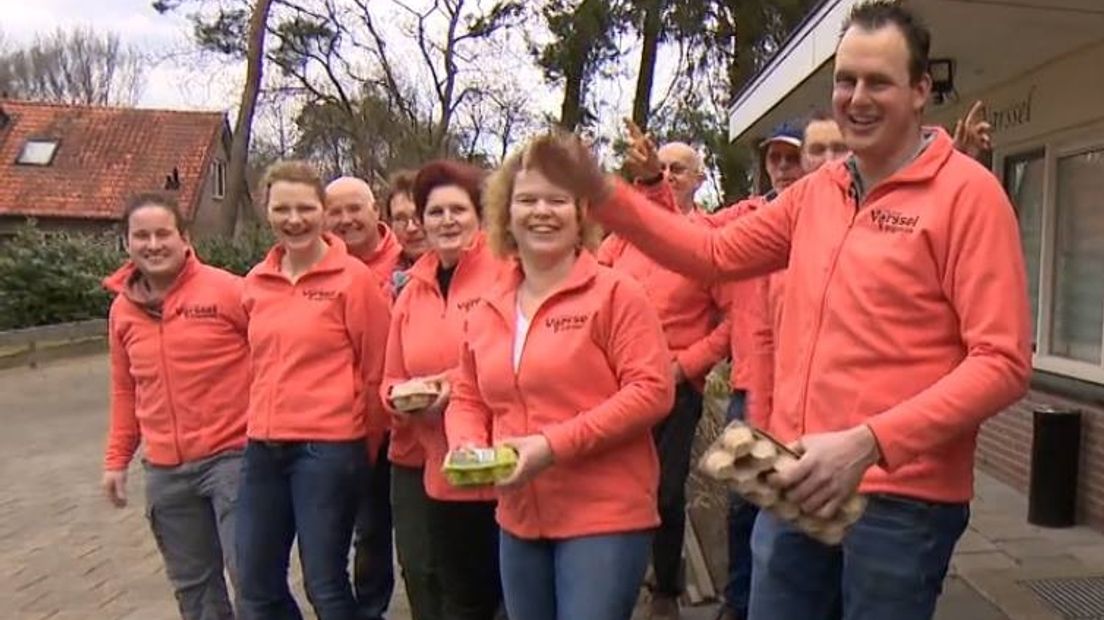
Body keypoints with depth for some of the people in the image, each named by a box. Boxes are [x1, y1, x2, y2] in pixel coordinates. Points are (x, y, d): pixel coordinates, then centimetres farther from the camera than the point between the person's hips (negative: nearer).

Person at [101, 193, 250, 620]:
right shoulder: (122, 308, 7)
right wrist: (117, 458, 15)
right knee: (192, 584, 16)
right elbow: (125, 390, 15)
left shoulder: (227, 290, -10)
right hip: (165, 470, 5)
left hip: (232, 455, -5)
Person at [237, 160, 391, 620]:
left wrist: (364, 445, 2)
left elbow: (377, 368, -5)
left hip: (328, 447, -6)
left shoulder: (353, 277, -9)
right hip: (263, 448, 6)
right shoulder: (256, 282, 8)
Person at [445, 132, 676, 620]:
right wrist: (467, 447, -6)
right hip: (519, 520, 6)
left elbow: (652, 390, -15)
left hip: (605, 516, -6)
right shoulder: (485, 311, 8)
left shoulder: (615, 293, -9)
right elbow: (467, 399, 16)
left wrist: (555, 444, -20)